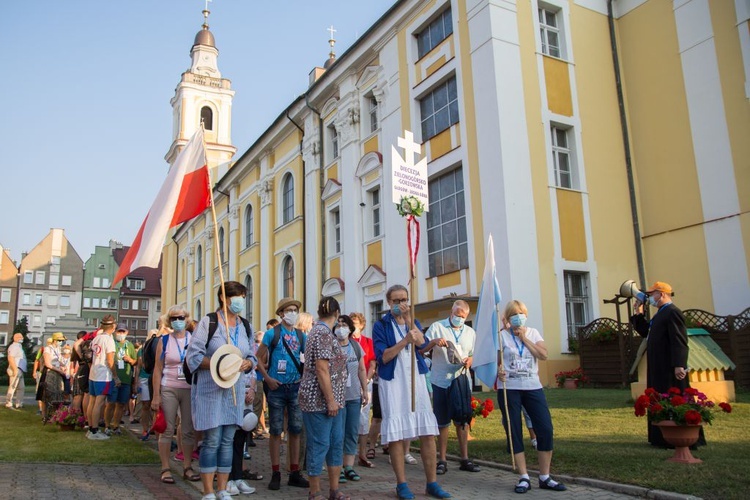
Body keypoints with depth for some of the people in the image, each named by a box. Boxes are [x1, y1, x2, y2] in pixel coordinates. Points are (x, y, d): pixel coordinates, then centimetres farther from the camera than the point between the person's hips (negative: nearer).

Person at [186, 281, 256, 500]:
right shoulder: (208, 321, -7)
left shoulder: (244, 325, 10)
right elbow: (193, 355, -10)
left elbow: (252, 357, 15)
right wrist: (217, 364, -23)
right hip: (210, 389, -5)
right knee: (212, 441, -2)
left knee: (228, 440, 9)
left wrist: (247, 363, -8)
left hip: (234, 389, 5)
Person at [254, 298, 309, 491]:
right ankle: (275, 473, 13)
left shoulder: (301, 335, 7)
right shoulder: (272, 333, -4)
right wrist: (267, 378, -10)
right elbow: (259, 359, -2)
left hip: (296, 388, 4)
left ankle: (295, 473, 18)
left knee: (296, 430, 8)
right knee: (276, 431, 3)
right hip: (277, 388, -3)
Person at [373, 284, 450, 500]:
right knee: (396, 434, -1)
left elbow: (422, 344, -6)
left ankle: (432, 483, 11)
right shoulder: (380, 325, 0)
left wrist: (408, 319, -13)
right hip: (393, 382, -4)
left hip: (416, 379, 4)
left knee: (428, 432, 2)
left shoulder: (414, 323, 13)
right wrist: (405, 341, -21)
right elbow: (383, 356, -10)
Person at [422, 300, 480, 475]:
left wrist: (469, 361, -7)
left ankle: (464, 459, 20)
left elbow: (473, 355, 16)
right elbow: (421, 350, -3)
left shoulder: (470, 332, 12)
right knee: (442, 423, 4)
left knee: (463, 421, 10)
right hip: (441, 382, -3)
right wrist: (434, 342, -22)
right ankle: (442, 460, 13)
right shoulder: (437, 327, 0)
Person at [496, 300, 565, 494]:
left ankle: (545, 477, 10)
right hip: (509, 389, -2)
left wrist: (524, 338, -6)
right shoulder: (502, 336, 0)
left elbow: (543, 355, -5)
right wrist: (498, 372, -21)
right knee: (514, 432, 0)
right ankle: (524, 478, 11)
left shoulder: (533, 333, 9)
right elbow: (496, 361, -1)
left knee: (545, 429, -3)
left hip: (533, 387, 3)